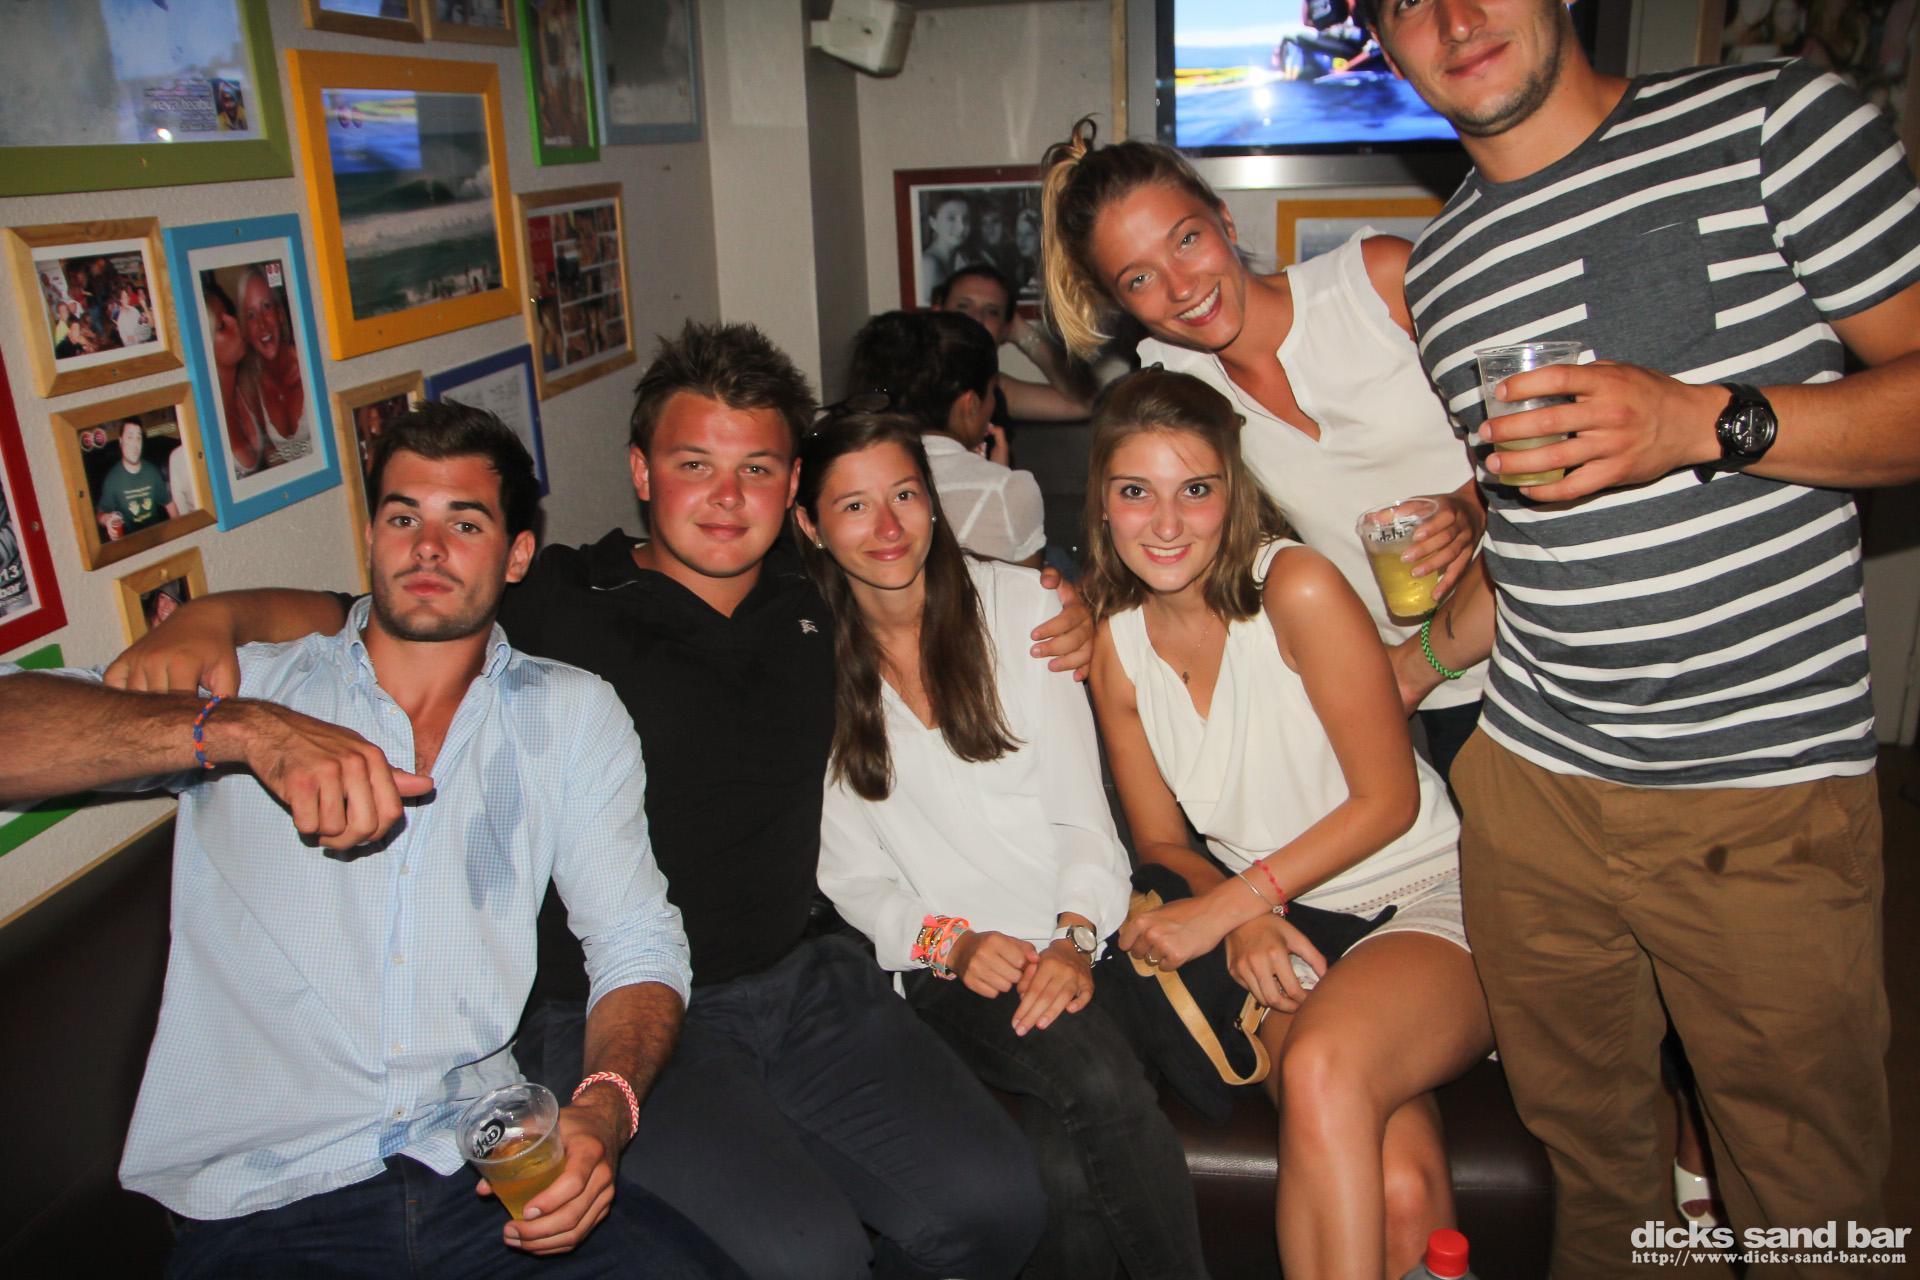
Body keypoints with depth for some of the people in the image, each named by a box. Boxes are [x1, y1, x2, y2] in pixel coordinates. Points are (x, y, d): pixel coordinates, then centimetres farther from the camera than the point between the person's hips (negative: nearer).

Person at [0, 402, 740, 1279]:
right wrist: (238, 730, -21)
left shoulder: (572, 713, 12)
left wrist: (604, 1108, -14)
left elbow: (636, 943, 5)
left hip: (486, 1175, 2)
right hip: (260, 1203, -2)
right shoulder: (247, 688, 9)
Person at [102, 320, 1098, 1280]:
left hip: (798, 981, 5)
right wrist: (212, 616, -24)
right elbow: (335, 617, -4)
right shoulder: (559, 606, -5)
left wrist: (1063, 623, 8)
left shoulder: (816, 603, 8)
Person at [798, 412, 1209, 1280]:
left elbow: (1080, 808, 2)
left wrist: (1076, 937, -14)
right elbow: (848, 874, 5)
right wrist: (948, 942, -13)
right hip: (943, 966, -1)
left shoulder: (1019, 603, 7)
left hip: (1073, 938, 1)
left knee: (1071, 1165, -27)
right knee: (1099, 1079, -30)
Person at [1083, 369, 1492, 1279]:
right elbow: (1161, 839, 10)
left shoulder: (1297, 586, -13)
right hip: (1282, 935, 3)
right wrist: (1244, 920, -10)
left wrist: (1225, 904, -13)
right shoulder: (1114, 642, 2)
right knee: (1396, 1189, -27)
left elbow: (1389, 800, -9)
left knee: (1321, 1071, -34)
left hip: (1427, 903, -2)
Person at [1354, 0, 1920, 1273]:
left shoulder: (1774, 122, -3)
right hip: (1533, 787, 4)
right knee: (1588, 1147, 19)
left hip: (1769, 798, -3)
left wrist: (1709, 421, -19)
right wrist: (1419, 660, 10)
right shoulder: (1439, 275, 11)